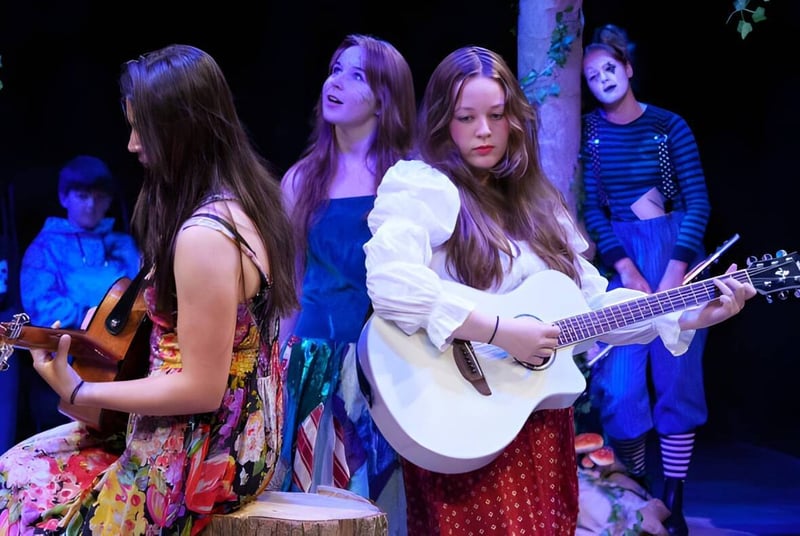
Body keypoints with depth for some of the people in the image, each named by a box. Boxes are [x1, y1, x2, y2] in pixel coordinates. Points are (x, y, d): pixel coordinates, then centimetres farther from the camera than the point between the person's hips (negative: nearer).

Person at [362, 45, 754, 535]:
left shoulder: (534, 201, 14)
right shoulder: (420, 187, -8)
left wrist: (690, 316, 3)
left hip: (543, 424, 6)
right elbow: (389, 284, -25)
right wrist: (501, 331, -25)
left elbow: (593, 301, 13)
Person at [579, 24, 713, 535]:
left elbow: (699, 202, -4)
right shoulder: (587, 131, 3)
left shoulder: (668, 125, -1)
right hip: (621, 257, 1)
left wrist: (675, 273, -14)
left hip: (678, 255, -1)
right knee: (621, 384, -6)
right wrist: (627, 271, -12)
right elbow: (592, 209, -1)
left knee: (676, 377, -1)